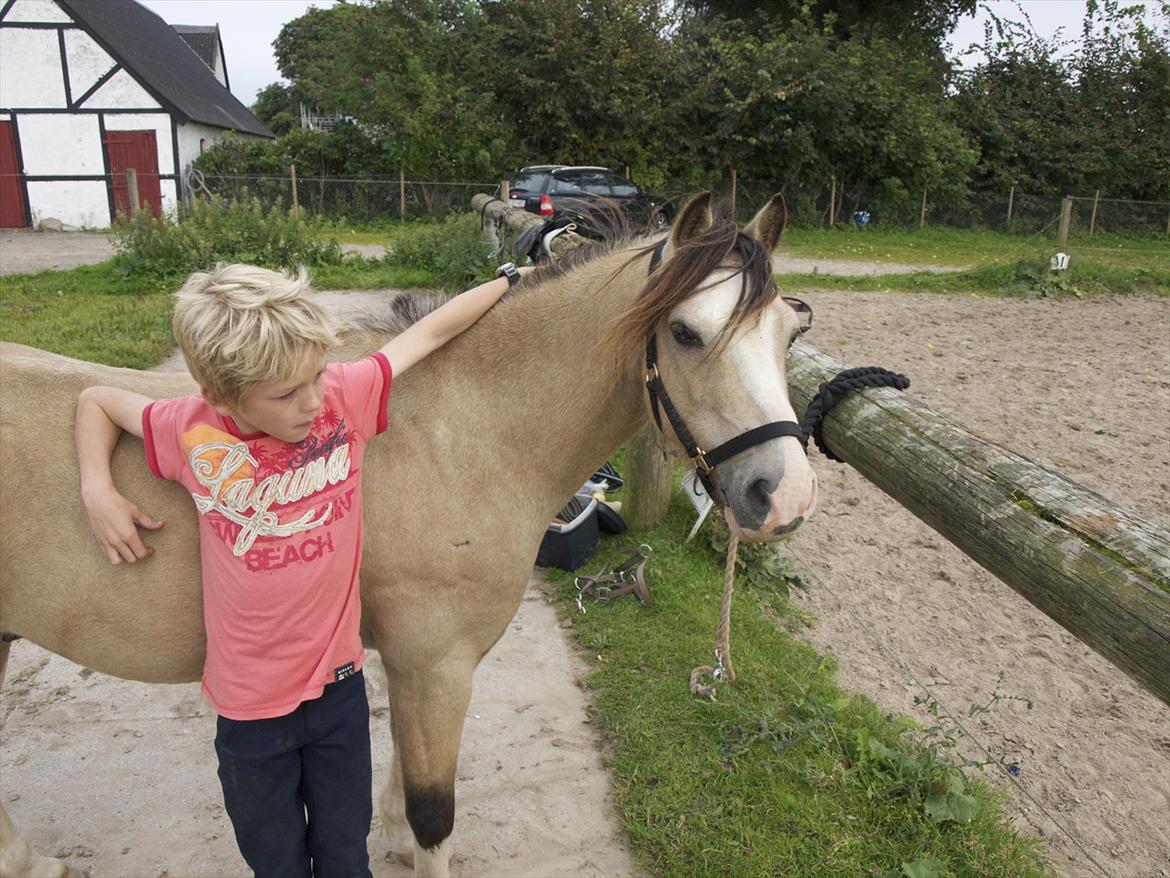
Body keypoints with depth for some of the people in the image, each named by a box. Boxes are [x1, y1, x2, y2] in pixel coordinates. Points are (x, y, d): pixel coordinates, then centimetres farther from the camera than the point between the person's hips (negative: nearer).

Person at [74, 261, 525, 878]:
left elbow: (434, 330, -6)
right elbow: (96, 399, 4)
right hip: (249, 707, 0)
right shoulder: (191, 432, -15)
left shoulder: (345, 395, -16)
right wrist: (98, 491, -10)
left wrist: (510, 278, 5)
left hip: (339, 685, 1)